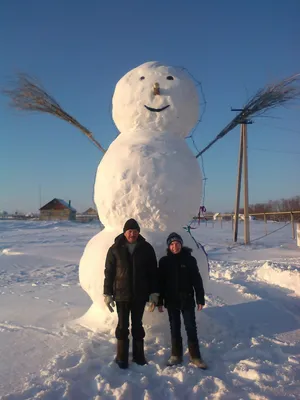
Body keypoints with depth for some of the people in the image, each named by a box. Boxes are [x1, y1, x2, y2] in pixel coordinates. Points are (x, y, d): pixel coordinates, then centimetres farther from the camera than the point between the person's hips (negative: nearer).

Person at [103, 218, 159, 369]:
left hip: (140, 294, 1)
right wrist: (107, 294, -4)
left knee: (137, 325, 14)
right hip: (121, 294, -1)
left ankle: (138, 355, 28)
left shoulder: (146, 248, -3)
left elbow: (153, 272, 1)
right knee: (122, 326, 7)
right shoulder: (115, 249, -5)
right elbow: (108, 272, -2)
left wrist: (154, 293, -3)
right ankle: (121, 357, 20)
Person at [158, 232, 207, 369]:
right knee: (175, 328, 11)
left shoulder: (189, 259, -5)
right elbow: (160, 282, 2)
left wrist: (200, 299, -5)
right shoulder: (164, 261, -2)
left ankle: (195, 356, 15)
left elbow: (197, 280, -3)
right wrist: (159, 302, 1)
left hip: (187, 300, -1)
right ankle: (176, 355, 24)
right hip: (171, 301, 1)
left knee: (191, 328, 3)